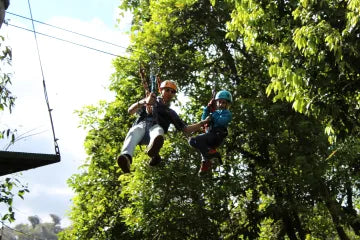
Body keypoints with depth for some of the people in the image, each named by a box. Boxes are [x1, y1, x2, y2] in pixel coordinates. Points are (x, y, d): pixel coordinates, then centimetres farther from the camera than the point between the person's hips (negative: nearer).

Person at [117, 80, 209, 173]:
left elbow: (186, 129, 31)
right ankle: (126, 157, -69)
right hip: (140, 125, 0)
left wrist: (202, 123, 20)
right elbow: (130, 111, 18)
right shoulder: (150, 102, 33)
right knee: (134, 132, -39)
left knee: (158, 130, -39)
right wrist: (144, 102, 0)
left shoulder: (171, 113, 38)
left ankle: (152, 149, -75)